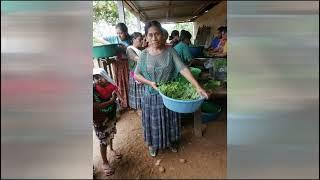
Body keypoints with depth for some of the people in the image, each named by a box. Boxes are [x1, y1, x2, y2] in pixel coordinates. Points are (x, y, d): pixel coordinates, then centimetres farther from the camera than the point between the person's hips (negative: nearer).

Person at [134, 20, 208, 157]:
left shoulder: (170, 51, -10)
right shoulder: (144, 54, -8)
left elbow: (182, 69, -20)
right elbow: (137, 74, -3)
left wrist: (197, 86, -31)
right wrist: (150, 83, -20)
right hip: (152, 95, 0)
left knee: (169, 120, 19)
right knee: (153, 121, 16)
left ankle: (171, 141, 47)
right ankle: (153, 144, 42)